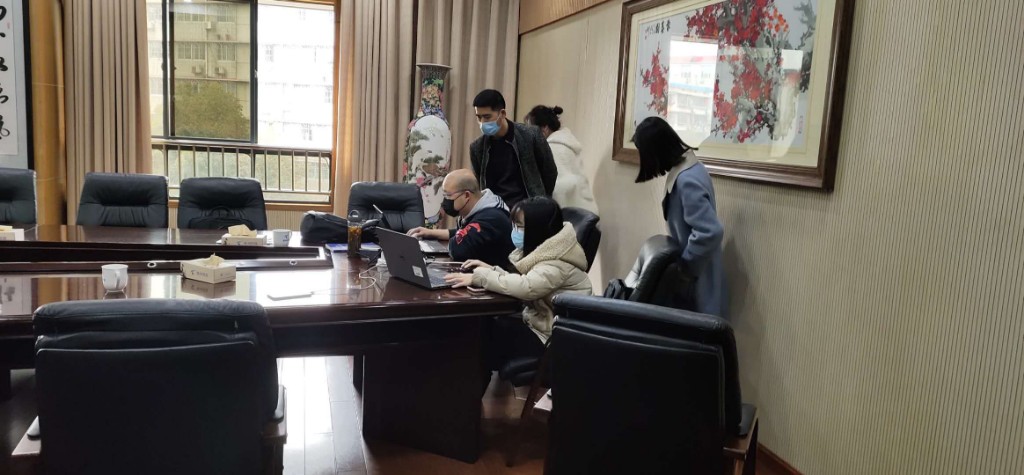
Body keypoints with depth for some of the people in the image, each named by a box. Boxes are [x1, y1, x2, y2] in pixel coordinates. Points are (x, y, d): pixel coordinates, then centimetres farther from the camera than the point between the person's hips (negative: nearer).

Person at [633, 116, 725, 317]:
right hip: (695, 270, 9)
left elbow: (711, 232, -33)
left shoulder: (687, 180, -27)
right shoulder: (688, 164, 4)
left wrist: (684, 265, -20)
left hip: (696, 278, -9)